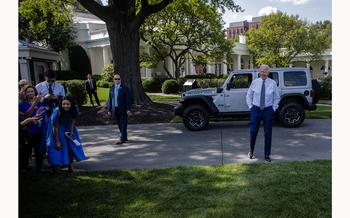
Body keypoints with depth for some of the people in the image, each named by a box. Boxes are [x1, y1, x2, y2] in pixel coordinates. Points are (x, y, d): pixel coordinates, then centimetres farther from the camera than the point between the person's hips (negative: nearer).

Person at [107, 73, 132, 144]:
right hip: (115, 109, 5)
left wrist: (128, 109, -12)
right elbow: (109, 100, 13)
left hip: (123, 109, -5)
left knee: (123, 124, -7)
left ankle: (122, 139, -6)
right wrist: (109, 110, 8)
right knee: (120, 125, 9)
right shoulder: (111, 89, 12)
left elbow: (128, 99, -5)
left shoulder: (125, 88, -1)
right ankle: (125, 138, 19)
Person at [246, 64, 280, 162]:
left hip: (268, 110, 0)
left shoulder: (273, 83, -1)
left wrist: (273, 108, 0)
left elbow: (277, 98, 8)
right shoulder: (255, 82, 1)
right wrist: (250, 106, 3)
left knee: (268, 133, 5)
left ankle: (267, 155, 19)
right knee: (253, 131, 0)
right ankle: (251, 151, 23)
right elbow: (249, 95, 11)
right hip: (256, 109, 0)